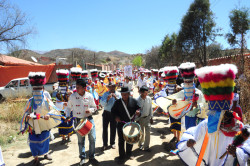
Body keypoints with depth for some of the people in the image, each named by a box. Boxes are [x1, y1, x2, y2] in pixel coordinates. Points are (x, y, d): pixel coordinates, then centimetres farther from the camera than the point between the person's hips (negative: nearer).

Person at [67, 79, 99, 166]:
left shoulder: (89, 96, -7)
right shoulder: (72, 96, -6)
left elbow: (94, 107, 6)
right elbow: (69, 107, 9)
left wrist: (90, 110, -14)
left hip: (89, 119, 0)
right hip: (78, 120, 0)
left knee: (92, 138, 2)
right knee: (81, 140, 10)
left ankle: (91, 157, 21)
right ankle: (82, 158, 27)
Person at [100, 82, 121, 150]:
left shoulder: (118, 94, 2)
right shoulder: (105, 94, 1)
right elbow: (102, 103, -7)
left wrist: (116, 97, -23)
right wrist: (107, 99, -22)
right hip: (106, 113, 0)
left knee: (113, 129, 10)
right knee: (104, 128, 2)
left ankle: (112, 143, 29)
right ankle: (105, 144, 17)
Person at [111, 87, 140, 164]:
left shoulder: (134, 101, -4)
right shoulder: (117, 102, -5)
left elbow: (138, 108, 3)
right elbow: (113, 110, 5)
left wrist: (138, 112, -20)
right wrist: (116, 116, -12)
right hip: (121, 124, -1)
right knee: (121, 140, 5)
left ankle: (129, 154, 38)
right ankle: (121, 156, 22)